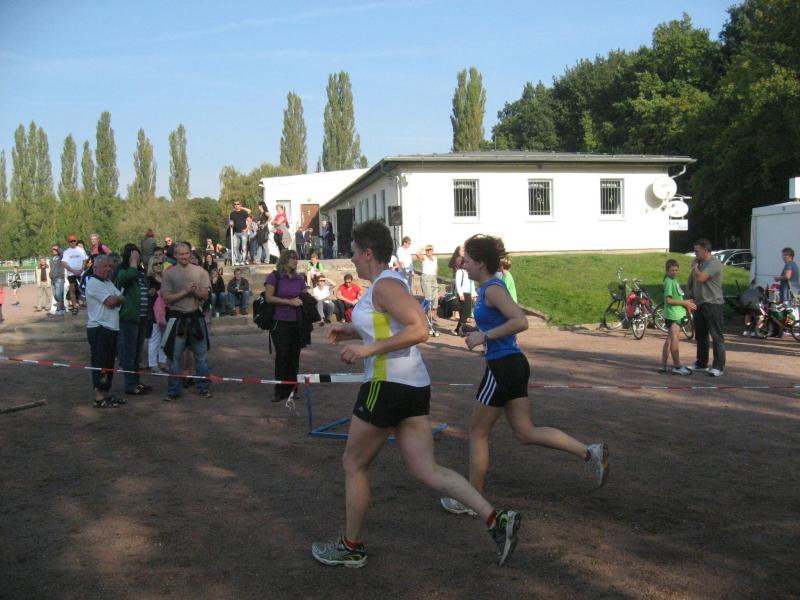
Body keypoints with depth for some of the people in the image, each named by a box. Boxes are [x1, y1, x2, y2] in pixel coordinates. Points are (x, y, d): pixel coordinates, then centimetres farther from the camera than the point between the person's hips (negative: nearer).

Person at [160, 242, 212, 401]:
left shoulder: (199, 271, 3)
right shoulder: (169, 274, -2)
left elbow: (205, 295, 1)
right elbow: (166, 298, -8)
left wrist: (194, 291, -18)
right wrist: (185, 291, -16)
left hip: (196, 316, 1)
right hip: (177, 317, -1)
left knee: (201, 355, 7)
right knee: (175, 356, 3)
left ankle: (203, 388, 18)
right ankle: (173, 391, 12)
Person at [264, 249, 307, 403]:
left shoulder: (299, 279, 9)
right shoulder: (274, 277, -3)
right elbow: (269, 297, -10)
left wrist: (300, 301, -4)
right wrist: (289, 301, -15)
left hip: (297, 322, 4)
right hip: (280, 322, -4)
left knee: (294, 355, 3)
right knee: (282, 355, -3)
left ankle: (291, 389, 13)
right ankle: (280, 391, 7)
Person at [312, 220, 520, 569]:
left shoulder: (385, 284, -14)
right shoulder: (389, 283, 16)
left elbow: (419, 330, -26)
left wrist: (368, 348, -23)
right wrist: (352, 332, 18)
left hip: (389, 384, -10)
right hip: (414, 385, 10)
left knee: (354, 465, 9)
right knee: (426, 470, 7)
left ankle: (350, 548, 24)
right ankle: (496, 520, -2)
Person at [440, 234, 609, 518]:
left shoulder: (492, 289, -16)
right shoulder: (491, 287, 12)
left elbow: (520, 321, -28)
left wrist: (484, 336, -22)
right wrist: (480, 336, 15)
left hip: (503, 367, -10)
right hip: (513, 364, 10)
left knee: (478, 433, 5)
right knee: (526, 432, 12)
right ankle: (590, 452, 8)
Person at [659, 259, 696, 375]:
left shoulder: (674, 280, 14)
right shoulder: (669, 281, -15)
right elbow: (668, 300, -21)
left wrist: (686, 303, 9)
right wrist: (684, 303, -16)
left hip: (677, 314, 10)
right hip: (673, 314, -10)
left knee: (669, 340, 12)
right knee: (675, 340, -5)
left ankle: (663, 365, 17)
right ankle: (677, 367, -1)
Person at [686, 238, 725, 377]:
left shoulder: (714, 263, -13)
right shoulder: (700, 263, 15)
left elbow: (700, 278, -25)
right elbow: (691, 281, 26)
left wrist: (695, 267, -9)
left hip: (712, 304, -9)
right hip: (699, 303, 9)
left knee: (716, 336, -5)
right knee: (700, 336, 15)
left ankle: (718, 366, -3)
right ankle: (701, 363, 24)